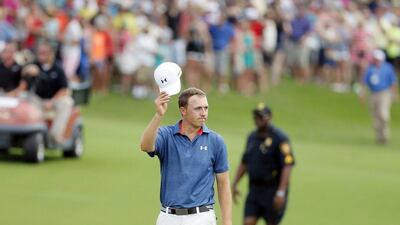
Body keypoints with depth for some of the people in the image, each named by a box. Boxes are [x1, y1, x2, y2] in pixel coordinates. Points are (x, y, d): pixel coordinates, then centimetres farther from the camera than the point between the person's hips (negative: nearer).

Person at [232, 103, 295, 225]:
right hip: (254, 190, 6)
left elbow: (287, 166, -18)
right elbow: (244, 162, 21)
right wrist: (234, 184, 13)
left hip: (273, 191, -6)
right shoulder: (252, 137, 11)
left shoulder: (280, 138, -12)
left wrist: (281, 192, -25)